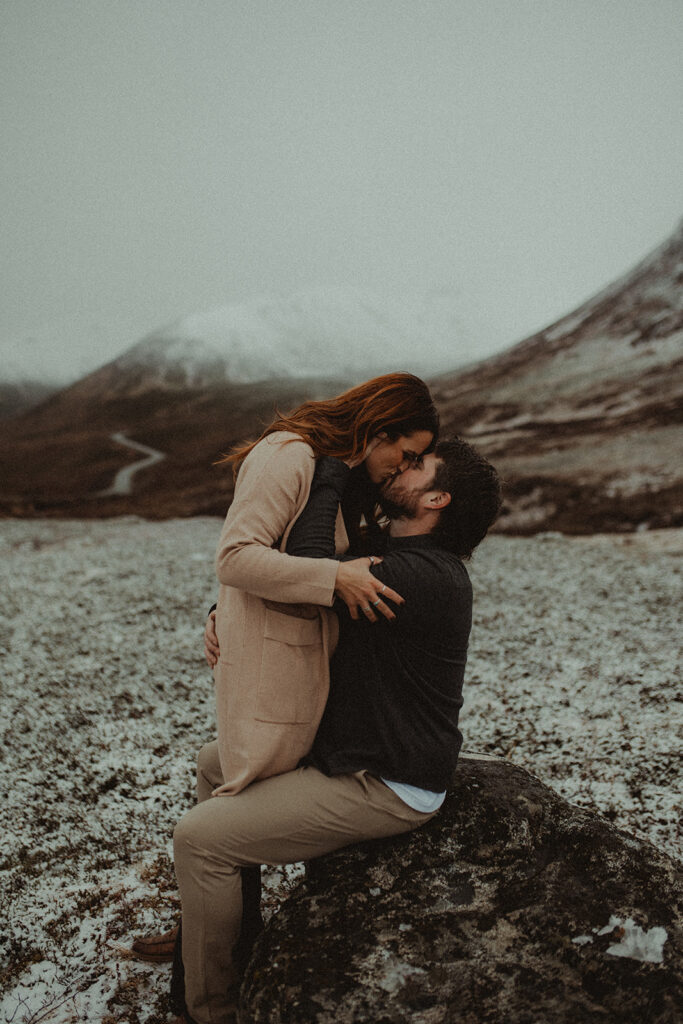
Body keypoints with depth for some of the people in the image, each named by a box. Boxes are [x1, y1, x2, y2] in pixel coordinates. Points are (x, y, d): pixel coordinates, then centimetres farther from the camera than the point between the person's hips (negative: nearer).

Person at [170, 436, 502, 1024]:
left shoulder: (429, 578, -25)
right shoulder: (388, 559, 7)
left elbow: (308, 572, -32)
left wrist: (333, 475, -20)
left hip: (382, 789, -10)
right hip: (351, 748, 10)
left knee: (199, 839, -13)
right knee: (216, 762, 20)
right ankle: (203, 928, 32)